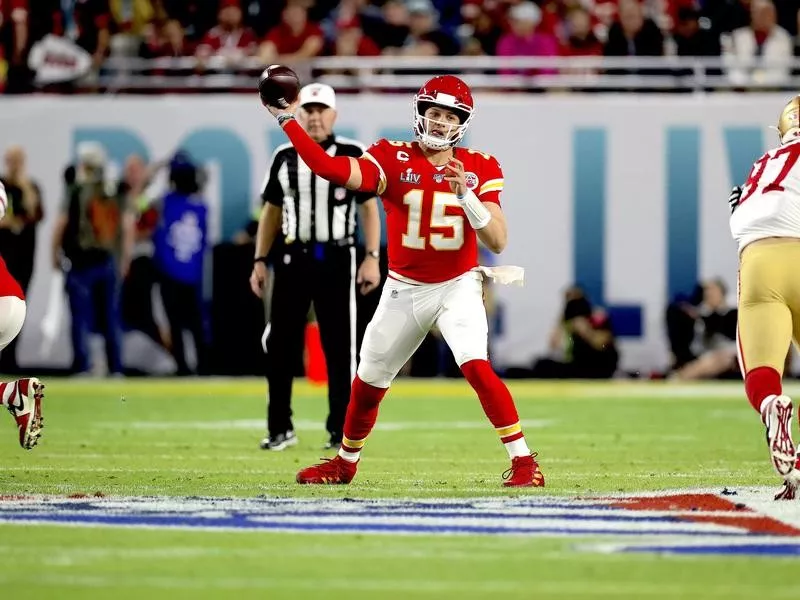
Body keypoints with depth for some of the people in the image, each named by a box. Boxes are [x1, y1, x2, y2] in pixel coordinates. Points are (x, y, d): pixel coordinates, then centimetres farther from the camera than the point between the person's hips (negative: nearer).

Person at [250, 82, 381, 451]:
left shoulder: (352, 155, 0)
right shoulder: (285, 158, 8)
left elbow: (369, 208, 0)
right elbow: (271, 212, 14)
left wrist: (372, 258, -8)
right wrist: (260, 261, 8)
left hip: (337, 259, -3)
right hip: (293, 257, 3)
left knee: (339, 347, 0)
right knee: (280, 345, 2)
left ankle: (341, 431, 6)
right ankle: (280, 429, 11)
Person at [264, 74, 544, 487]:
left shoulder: (479, 169, -6)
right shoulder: (393, 159, -7)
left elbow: (498, 241, -14)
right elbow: (333, 169, -23)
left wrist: (465, 194, -27)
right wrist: (288, 121, -30)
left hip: (457, 287, -2)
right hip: (404, 290, 2)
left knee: (476, 367, -25)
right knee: (368, 382, 13)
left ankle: (523, 461, -18)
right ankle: (345, 462, 37)